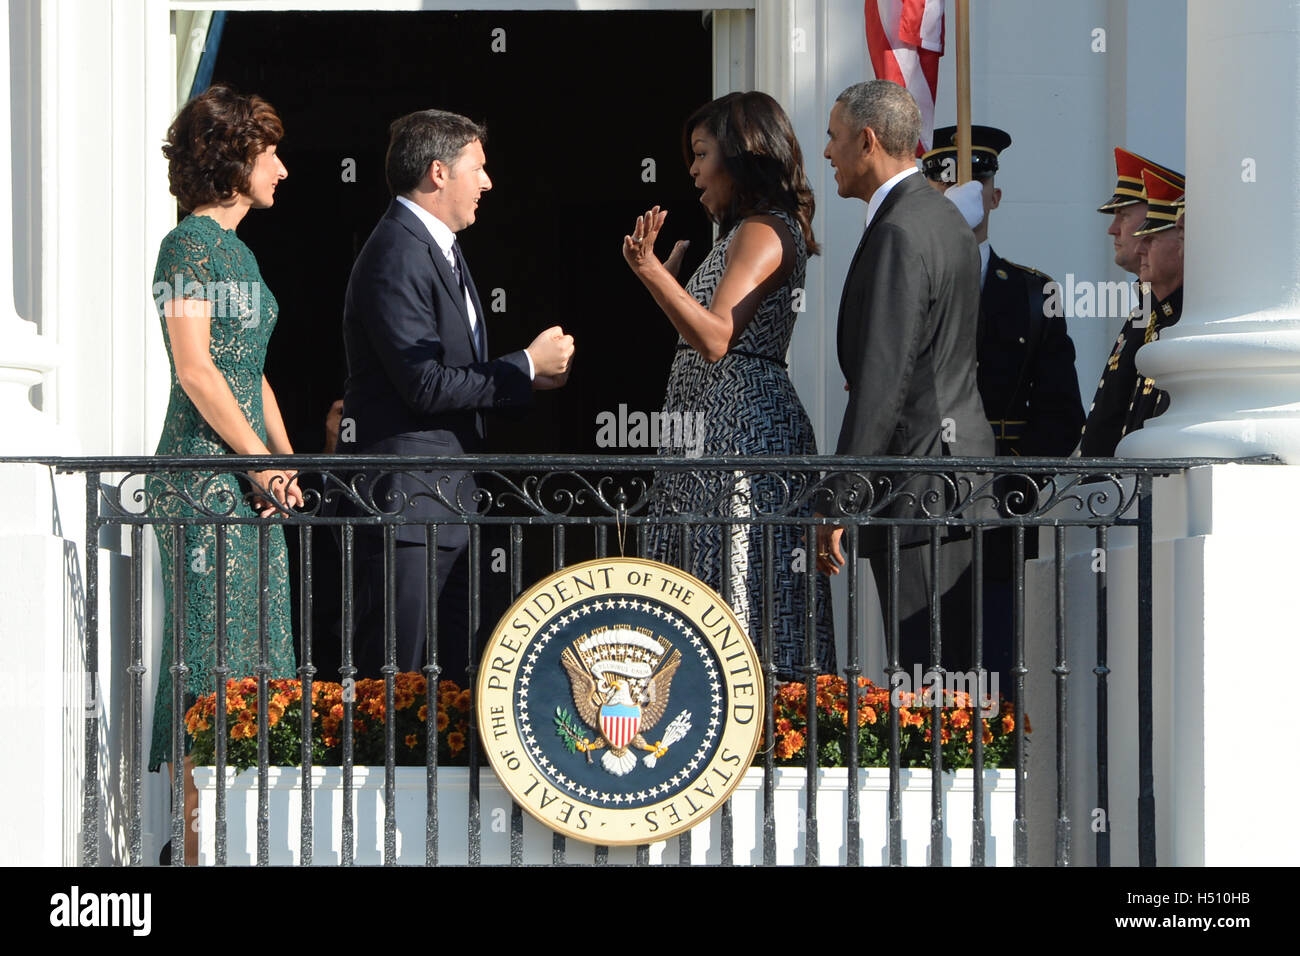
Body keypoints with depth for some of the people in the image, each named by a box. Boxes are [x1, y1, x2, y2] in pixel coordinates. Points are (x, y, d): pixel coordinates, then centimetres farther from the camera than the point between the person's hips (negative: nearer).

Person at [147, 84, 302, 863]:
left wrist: (286, 461, 9)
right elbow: (195, 370, -15)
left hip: (253, 475, 9)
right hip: (204, 475, -9)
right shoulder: (189, 245, -8)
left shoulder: (236, 250, 19)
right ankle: (190, 830, -6)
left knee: (257, 652, 8)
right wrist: (265, 462, -13)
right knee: (206, 655, -9)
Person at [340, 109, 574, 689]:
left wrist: (525, 377, 7)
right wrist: (525, 367, -11)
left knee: (454, 672, 11)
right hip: (404, 493, -10)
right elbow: (425, 386, -21)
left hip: (449, 490, 10)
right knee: (396, 676, -7)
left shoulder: (440, 248, 18)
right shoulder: (396, 257, -16)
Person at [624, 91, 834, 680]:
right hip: (713, 431, 10)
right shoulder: (747, 232, 20)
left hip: (741, 427, -10)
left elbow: (716, 338, -24)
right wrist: (667, 276, 27)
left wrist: (651, 271, -33)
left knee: (738, 588, -9)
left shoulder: (761, 233, -11)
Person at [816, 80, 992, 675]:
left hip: (917, 485, -10)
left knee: (926, 673, -8)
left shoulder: (899, 235, -16)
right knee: (959, 666, 12)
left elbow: (881, 381, -20)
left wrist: (837, 501, -18)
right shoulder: (946, 220, 16)